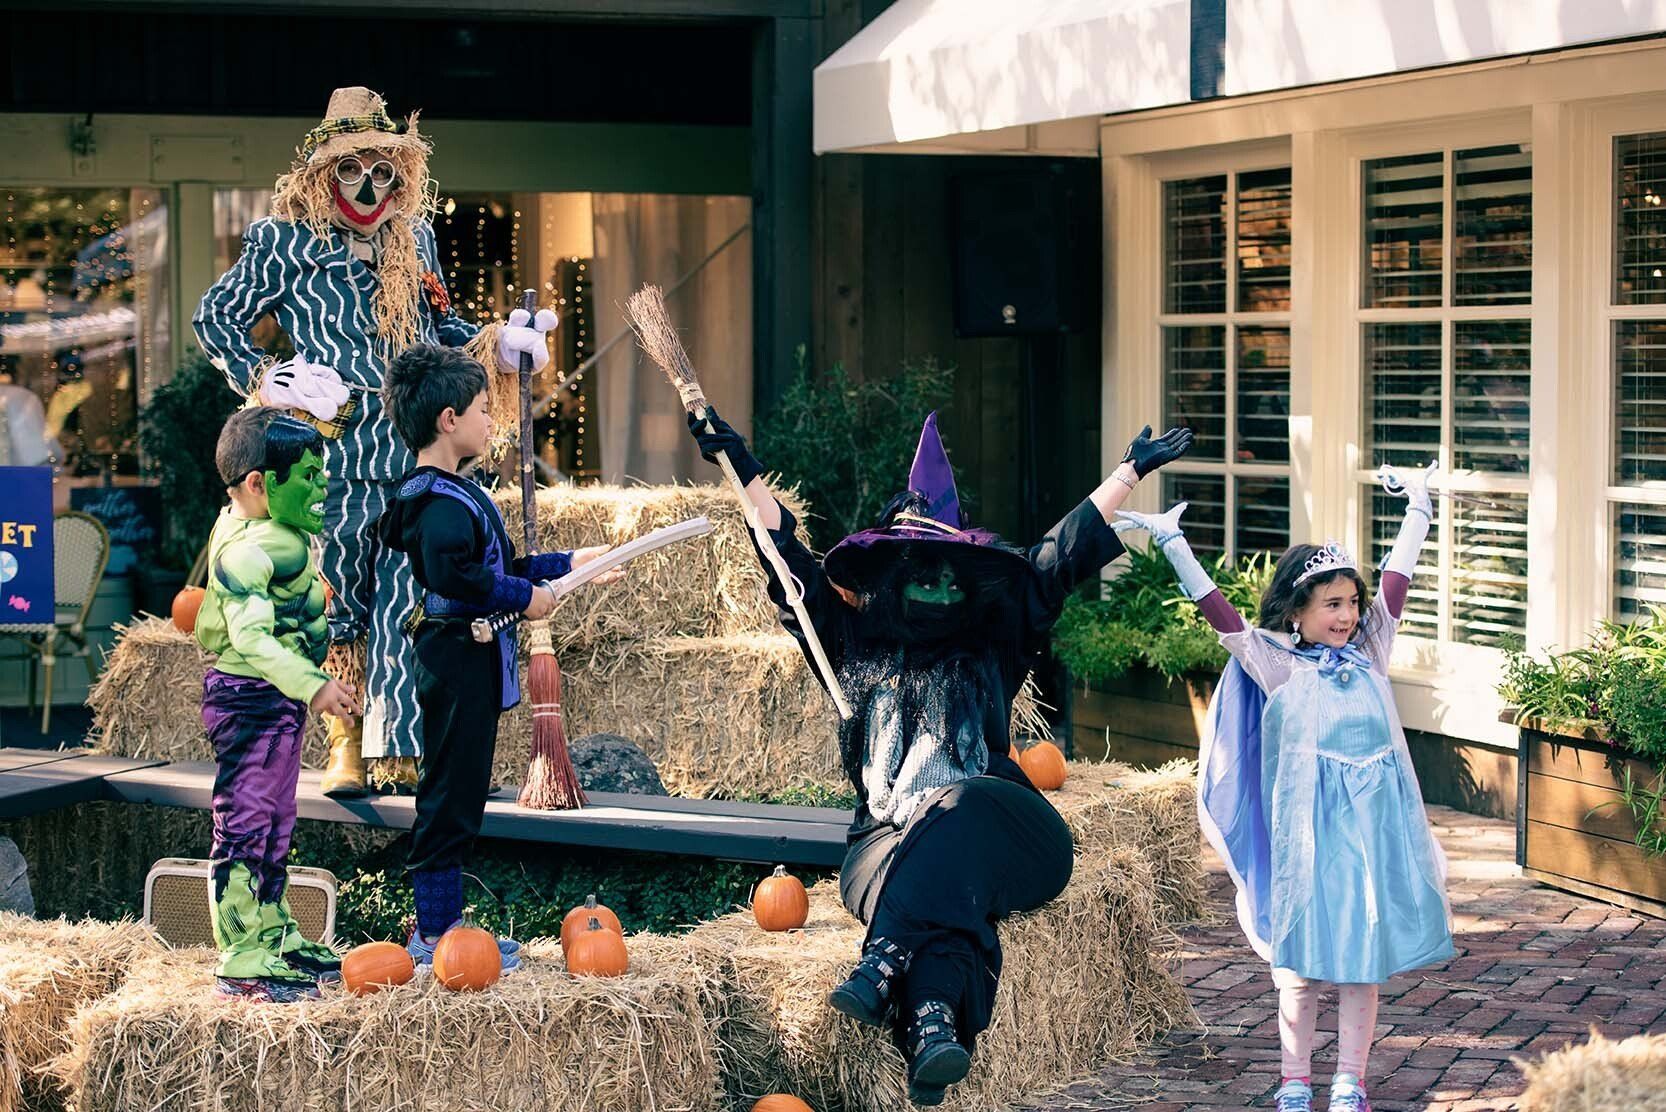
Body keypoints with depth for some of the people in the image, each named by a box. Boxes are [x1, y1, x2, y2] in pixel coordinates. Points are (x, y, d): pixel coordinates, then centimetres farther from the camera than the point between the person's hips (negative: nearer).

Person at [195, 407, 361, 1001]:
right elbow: (250, 635, -35)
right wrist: (311, 683, -43)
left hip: (277, 701, 11)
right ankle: (241, 961, -2)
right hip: (250, 700, -11)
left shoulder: (278, 532, 8)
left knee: (274, 824, 20)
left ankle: (274, 935, 32)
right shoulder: (247, 550, -24)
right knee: (247, 825, -6)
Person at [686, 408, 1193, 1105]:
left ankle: (885, 964, -55)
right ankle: (932, 1024, -62)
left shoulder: (992, 648, 21)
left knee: (959, 812, -37)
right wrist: (745, 472, 19)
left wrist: (1131, 472, 26)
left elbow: (1065, 556, 23)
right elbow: (790, 562, 21)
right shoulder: (858, 643, 21)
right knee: (948, 891, -36)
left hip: (994, 831, 0)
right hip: (887, 837, 0)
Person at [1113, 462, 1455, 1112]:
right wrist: (1173, 545, -11)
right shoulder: (1276, 664, 0)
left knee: (1365, 959, 6)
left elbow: (1396, 582, 15)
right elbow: (1218, 612, -7)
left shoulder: (1369, 653, 10)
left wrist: (1417, 509, 18)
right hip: (1309, 826, -3)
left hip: (1375, 822, 3)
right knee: (1302, 960, 2)